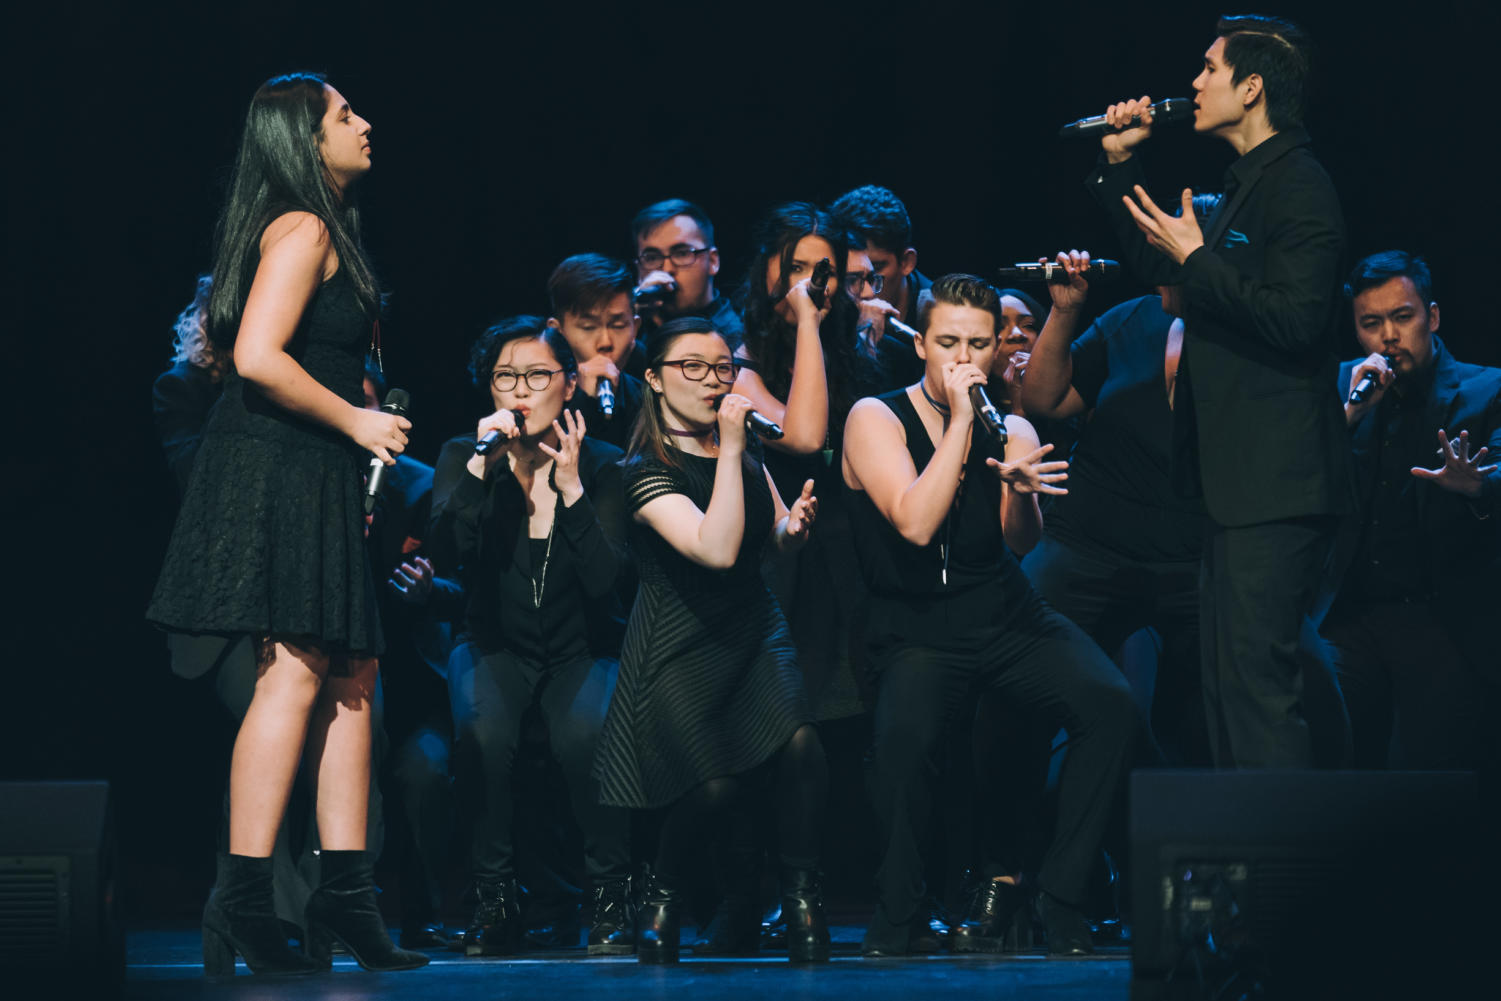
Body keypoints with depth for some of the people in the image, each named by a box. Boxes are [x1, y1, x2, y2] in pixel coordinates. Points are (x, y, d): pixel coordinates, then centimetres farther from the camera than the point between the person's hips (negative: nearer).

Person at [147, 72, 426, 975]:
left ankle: (346, 897, 7)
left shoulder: (322, 232, 19)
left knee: (351, 677, 7)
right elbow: (258, 358, -22)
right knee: (294, 671, -14)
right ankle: (244, 898, -16)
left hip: (312, 483, 10)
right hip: (280, 470, -10)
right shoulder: (303, 231, -12)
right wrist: (354, 420, -12)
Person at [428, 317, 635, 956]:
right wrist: (482, 466, -29)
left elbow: (605, 579, -16)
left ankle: (611, 899, -15)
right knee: (483, 730, -33)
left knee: (585, 734, -33)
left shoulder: (601, 464, -4)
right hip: (494, 648, 1)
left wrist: (570, 486, -25)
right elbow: (446, 555, -20)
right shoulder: (463, 456, -2)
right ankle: (494, 898, -16)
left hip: (581, 650, -1)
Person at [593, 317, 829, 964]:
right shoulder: (646, 471, -11)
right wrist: (731, 449, -23)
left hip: (755, 630, 5)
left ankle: (801, 890, -9)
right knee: (719, 786, -22)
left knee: (799, 742, -25)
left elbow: (780, 540, 22)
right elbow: (718, 549, -25)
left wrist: (795, 524, -2)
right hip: (681, 646, -5)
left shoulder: (744, 449, 11)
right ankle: (663, 888, 8)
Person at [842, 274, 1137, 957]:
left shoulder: (1010, 430, 9)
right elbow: (915, 524, -18)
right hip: (917, 634, -4)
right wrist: (960, 420, -18)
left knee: (1109, 702, -23)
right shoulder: (876, 420, -3)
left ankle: (1059, 898, -13)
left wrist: (1020, 491, -31)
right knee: (903, 734, -35)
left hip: (1007, 618, 4)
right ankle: (898, 912, -11)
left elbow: (1023, 542, -7)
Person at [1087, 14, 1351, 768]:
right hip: (1238, 479, 11)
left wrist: (1196, 259, -18)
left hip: (1278, 480, -11)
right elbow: (1156, 266, 28)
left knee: (1256, 677, -13)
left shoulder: (1298, 188, -13)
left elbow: (1296, 317, -23)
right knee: (1228, 678, 15)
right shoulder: (1246, 184, 18)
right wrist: (1120, 165, 19)